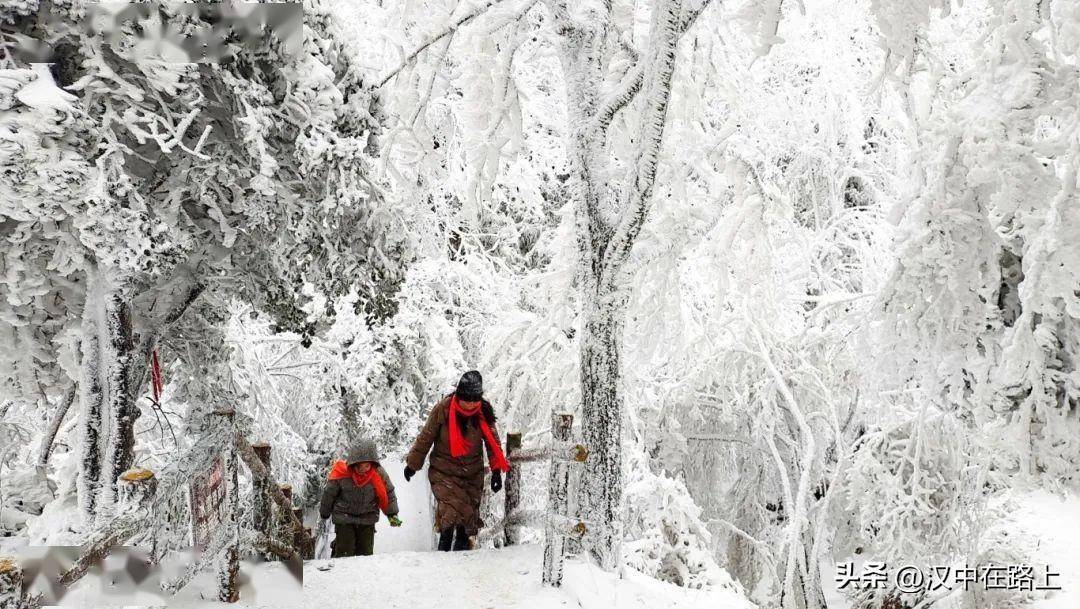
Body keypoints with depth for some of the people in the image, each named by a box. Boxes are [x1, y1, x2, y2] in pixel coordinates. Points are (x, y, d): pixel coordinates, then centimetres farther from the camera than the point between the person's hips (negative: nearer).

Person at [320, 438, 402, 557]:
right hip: (344, 517, -2)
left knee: (366, 552, 9)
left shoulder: (379, 473, -13)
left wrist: (392, 514, 0)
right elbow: (329, 493, -2)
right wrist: (325, 512, 11)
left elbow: (388, 493, 3)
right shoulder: (341, 472, -19)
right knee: (345, 552, -5)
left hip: (367, 519, 2)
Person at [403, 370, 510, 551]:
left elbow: (492, 441, 3)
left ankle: (461, 549, 28)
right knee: (452, 510, -21)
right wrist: (413, 464, 5)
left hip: (473, 473, 3)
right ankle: (444, 548, -7)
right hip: (444, 471, -3)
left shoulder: (484, 412, -7)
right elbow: (425, 438, -3)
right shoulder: (443, 409, -14)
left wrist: (496, 470, -2)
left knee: (470, 514, 9)